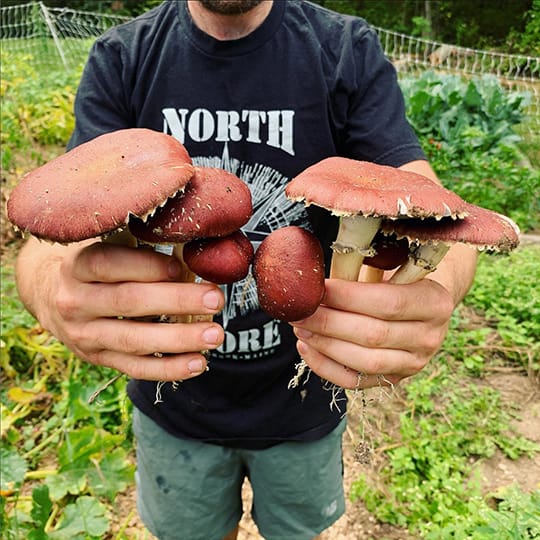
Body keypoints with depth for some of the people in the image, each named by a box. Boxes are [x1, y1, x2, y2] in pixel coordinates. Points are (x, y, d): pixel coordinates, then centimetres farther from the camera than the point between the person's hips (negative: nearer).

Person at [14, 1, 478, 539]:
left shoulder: (349, 53, -13)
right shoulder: (121, 60, -11)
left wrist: (438, 287, -45)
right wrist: (53, 287, -44)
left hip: (305, 398, 0)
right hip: (174, 400, 1)